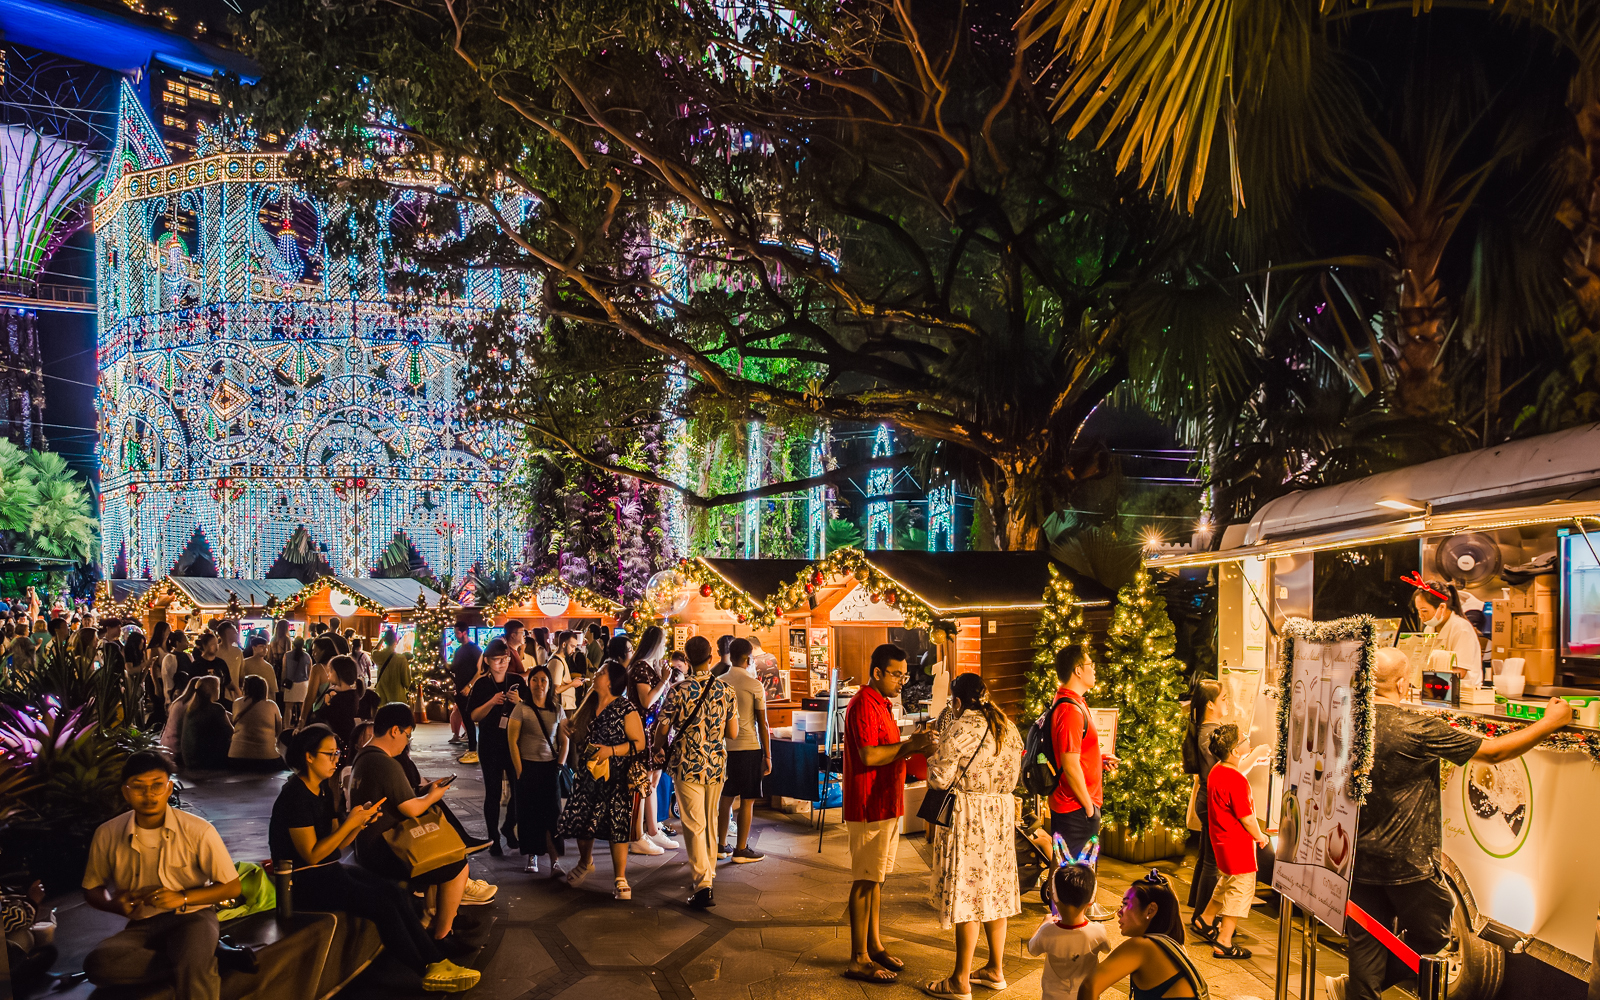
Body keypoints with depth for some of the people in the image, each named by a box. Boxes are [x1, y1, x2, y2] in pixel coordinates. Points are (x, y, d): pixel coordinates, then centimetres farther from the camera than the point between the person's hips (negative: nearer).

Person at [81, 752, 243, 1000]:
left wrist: (183, 898, -17)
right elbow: (92, 889, 13)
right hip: (141, 926, 4)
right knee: (97, 963, -31)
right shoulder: (107, 835, -1)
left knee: (193, 967, -39)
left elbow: (232, 887, -1)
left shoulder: (198, 831, -7)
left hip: (191, 916, -4)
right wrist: (117, 905, -10)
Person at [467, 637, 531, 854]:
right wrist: (492, 702, -20)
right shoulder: (482, 684, -1)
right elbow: (474, 716, -6)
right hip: (490, 745, -1)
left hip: (515, 743, 1)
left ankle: (509, 827, 24)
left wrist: (519, 701, -15)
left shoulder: (517, 681, 3)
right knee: (493, 792, 3)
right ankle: (493, 838, 15)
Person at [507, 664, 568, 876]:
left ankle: (554, 861, -8)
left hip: (550, 767, 2)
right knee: (529, 813, 3)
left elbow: (564, 741, 10)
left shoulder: (557, 710, 5)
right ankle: (532, 856, 17)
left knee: (552, 813, -5)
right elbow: (512, 741, -5)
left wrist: (560, 765, -1)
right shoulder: (521, 708, -4)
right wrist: (520, 771, -8)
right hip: (528, 766, -1)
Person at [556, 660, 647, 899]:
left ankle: (621, 880, 5)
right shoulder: (590, 703, 8)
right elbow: (576, 729, 24)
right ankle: (585, 863, 38)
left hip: (616, 778, -6)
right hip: (587, 774, 6)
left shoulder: (626, 709, -10)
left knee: (616, 827, -4)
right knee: (581, 821, 11)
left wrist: (611, 751, -20)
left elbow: (639, 743, -12)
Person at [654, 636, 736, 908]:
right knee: (710, 821, 20)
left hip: (687, 765, -3)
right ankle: (709, 871, 35)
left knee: (694, 825, -2)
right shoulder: (725, 690, -3)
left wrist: (663, 751, 12)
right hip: (716, 765, 3)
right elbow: (732, 733, 2)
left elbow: (662, 730, -8)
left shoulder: (679, 690, -12)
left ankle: (703, 883, -11)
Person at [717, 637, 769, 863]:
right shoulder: (754, 685, -9)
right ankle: (741, 850, 5)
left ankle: (721, 845, 20)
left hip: (724, 747, 5)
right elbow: (762, 723, -7)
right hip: (749, 747, -5)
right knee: (747, 801, 2)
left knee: (726, 798, 14)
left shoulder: (719, 683, 4)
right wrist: (767, 755, 0)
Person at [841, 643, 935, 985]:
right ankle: (858, 960, 2)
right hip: (869, 807, -10)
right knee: (865, 881, -4)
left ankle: (874, 945, 25)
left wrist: (913, 746, 4)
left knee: (876, 879, 15)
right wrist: (909, 745, -18)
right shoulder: (864, 704, -16)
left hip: (886, 806, 10)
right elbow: (869, 756, -25)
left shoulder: (880, 703, 17)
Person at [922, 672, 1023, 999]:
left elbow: (940, 778, -15)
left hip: (967, 818, -8)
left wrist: (933, 759, 3)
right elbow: (1012, 776, 12)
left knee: (966, 894, -2)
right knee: (993, 891, 15)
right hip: (1001, 814, 8)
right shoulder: (1008, 728, 8)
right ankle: (995, 969, 24)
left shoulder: (959, 729, -15)